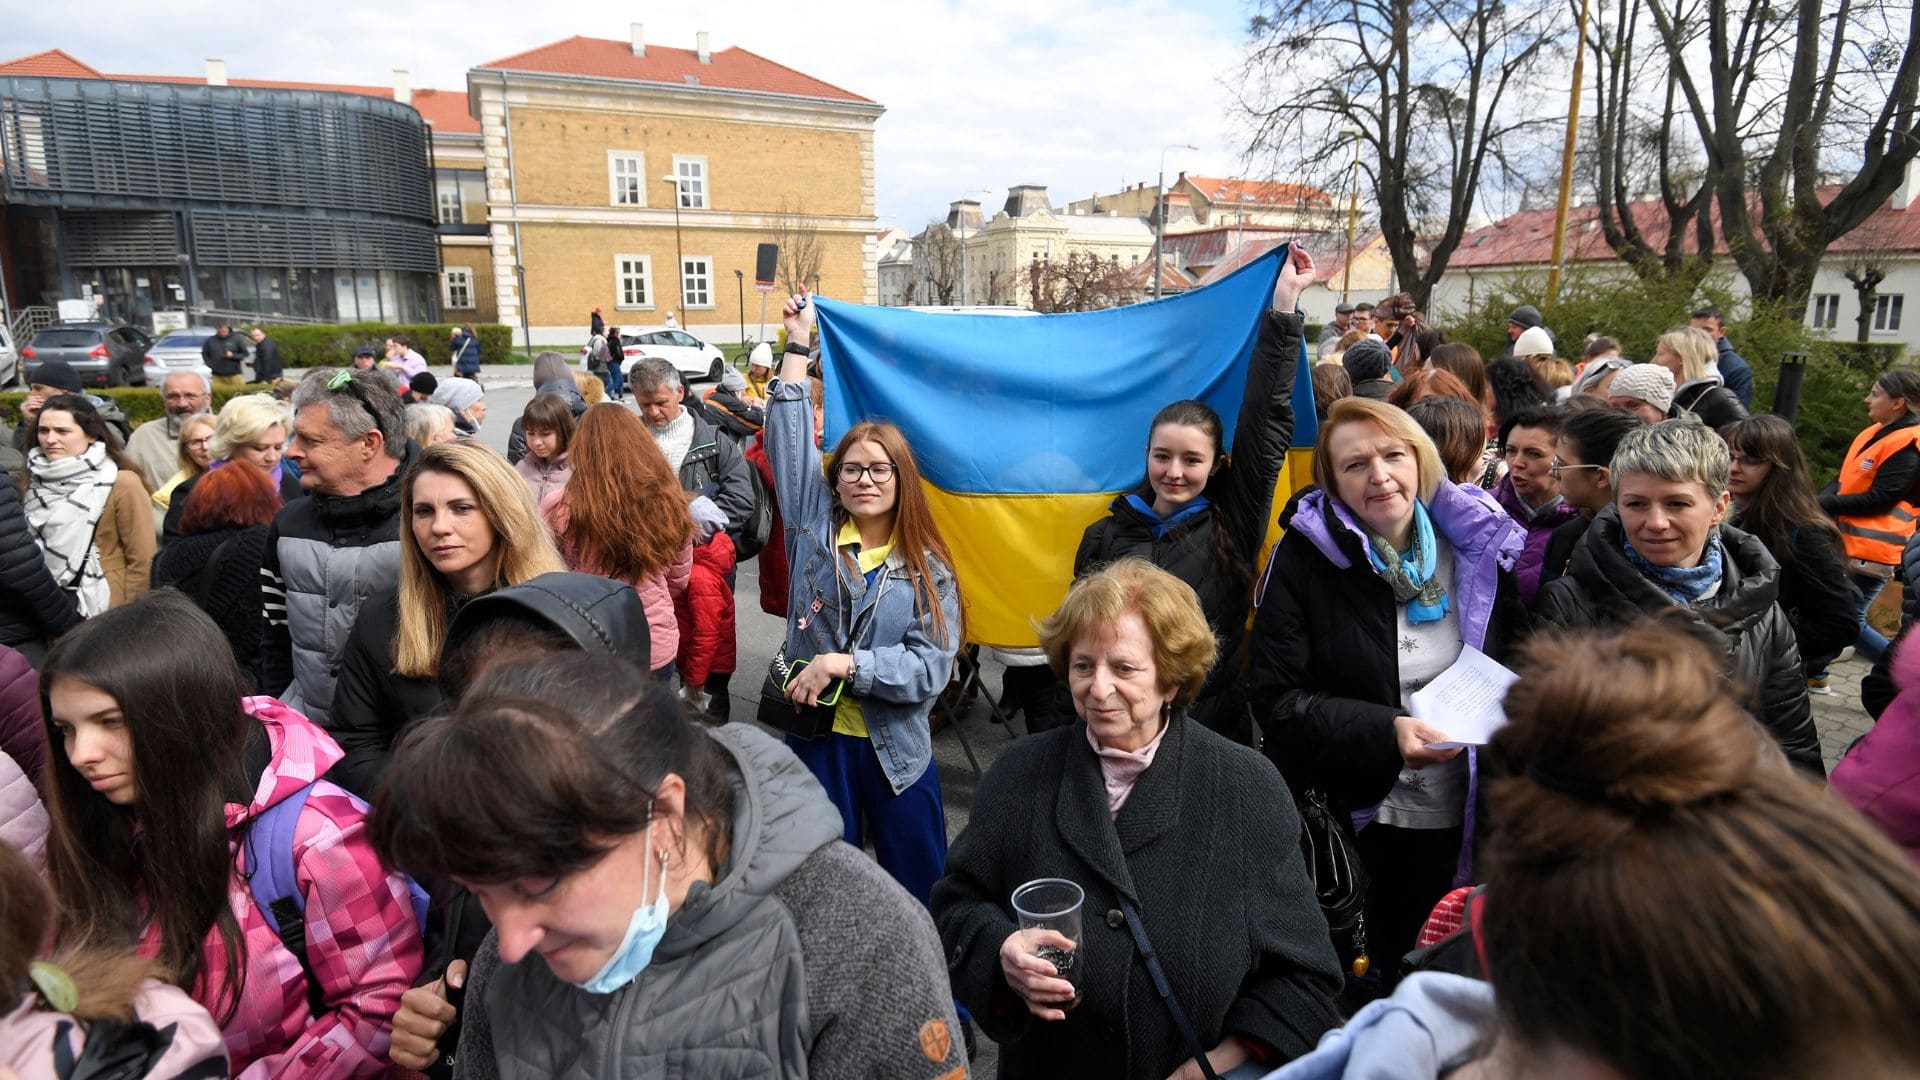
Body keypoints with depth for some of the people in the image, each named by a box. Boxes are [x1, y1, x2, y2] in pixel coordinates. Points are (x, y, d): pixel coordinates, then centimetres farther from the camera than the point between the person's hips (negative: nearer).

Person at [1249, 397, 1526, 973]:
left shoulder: (1476, 542, 0)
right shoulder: (1305, 558, -10)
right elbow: (1276, 698, -14)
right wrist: (1386, 732, -24)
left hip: (1460, 821, 3)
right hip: (1348, 821, -3)